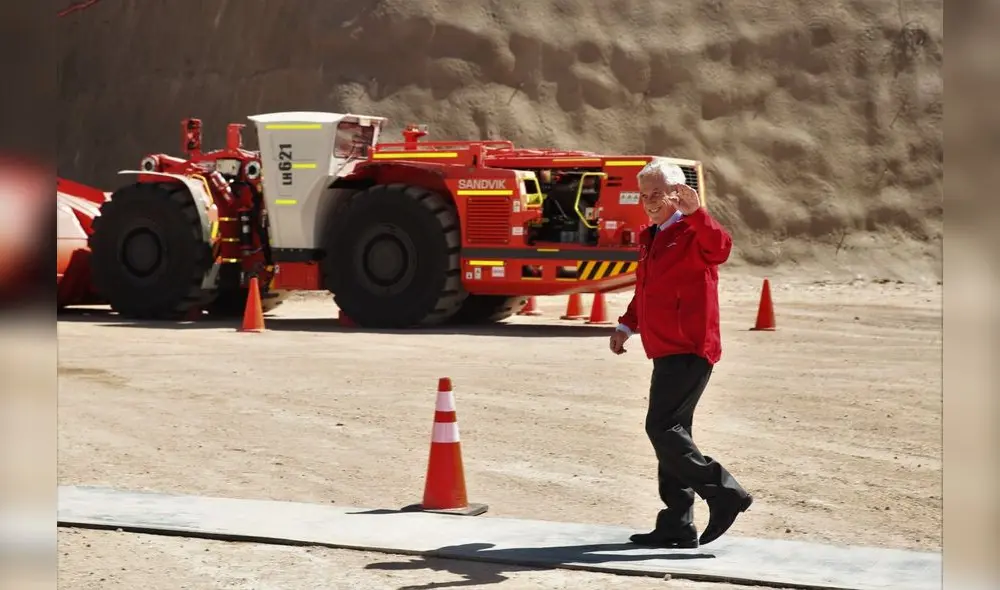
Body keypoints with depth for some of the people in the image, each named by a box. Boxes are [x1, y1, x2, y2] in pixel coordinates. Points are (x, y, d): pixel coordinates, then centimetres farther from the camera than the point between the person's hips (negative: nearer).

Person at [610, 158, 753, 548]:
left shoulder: (691, 233, -8)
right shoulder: (650, 238, 19)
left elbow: (720, 248, -32)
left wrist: (696, 212, -45)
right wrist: (627, 325, 19)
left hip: (689, 351, -10)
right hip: (666, 352, 10)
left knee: (662, 428, -15)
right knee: (669, 433, 10)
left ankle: (724, 493, -7)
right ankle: (677, 527, 14)